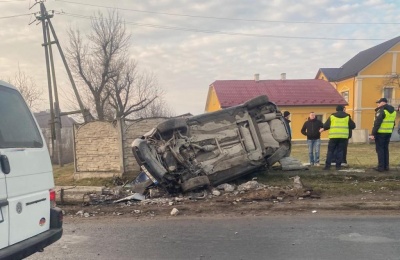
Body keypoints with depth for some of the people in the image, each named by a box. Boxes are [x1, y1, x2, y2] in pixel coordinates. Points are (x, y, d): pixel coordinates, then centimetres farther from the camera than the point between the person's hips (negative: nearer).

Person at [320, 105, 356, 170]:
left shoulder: (332, 116, 4)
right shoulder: (347, 116, 8)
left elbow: (326, 125, 4)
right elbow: (353, 126, 9)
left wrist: (323, 129, 24)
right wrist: (347, 126, 29)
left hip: (334, 136, -1)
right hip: (343, 136, 1)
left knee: (330, 151, 4)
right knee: (340, 151, 8)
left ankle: (327, 165, 0)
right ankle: (338, 166, 5)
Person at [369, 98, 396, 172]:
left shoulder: (381, 111, -14)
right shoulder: (393, 111, 14)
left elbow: (377, 123, -19)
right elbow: (392, 123, 17)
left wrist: (373, 134, -18)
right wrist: (390, 132, 21)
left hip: (380, 133, -8)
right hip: (388, 133, 8)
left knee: (380, 149, -3)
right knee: (385, 149, 14)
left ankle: (381, 167, -3)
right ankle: (386, 166, 17)